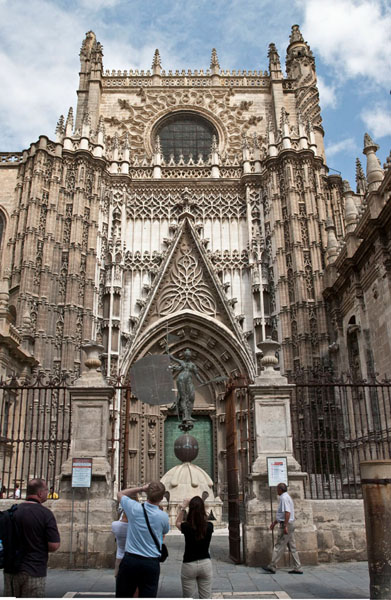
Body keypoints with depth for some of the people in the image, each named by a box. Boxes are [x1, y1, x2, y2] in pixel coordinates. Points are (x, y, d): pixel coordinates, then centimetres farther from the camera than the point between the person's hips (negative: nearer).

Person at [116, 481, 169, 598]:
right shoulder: (163, 516, -7)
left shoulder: (134, 508, -8)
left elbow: (120, 494, 12)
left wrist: (141, 488, 8)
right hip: (152, 563, 0)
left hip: (130, 559, 0)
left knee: (122, 596, 13)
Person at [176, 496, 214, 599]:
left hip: (189, 565, -2)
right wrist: (200, 506, 11)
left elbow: (177, 523, 8)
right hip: (205, 563, 2)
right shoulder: (209, 526, -10)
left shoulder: (186, 526, -15)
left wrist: (183, 507, 12)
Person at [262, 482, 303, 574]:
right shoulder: (287, 497, 18)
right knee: (292, 547, 10)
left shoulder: (284, 498, -14)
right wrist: (274, 523, 29)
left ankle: (272, 567, -1)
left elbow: (287, 513, -24)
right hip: (290, 525, 10)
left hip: (286, 525, -10)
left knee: (279, 546, -5)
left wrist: (285, 526, -26)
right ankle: (297, 568, 11)